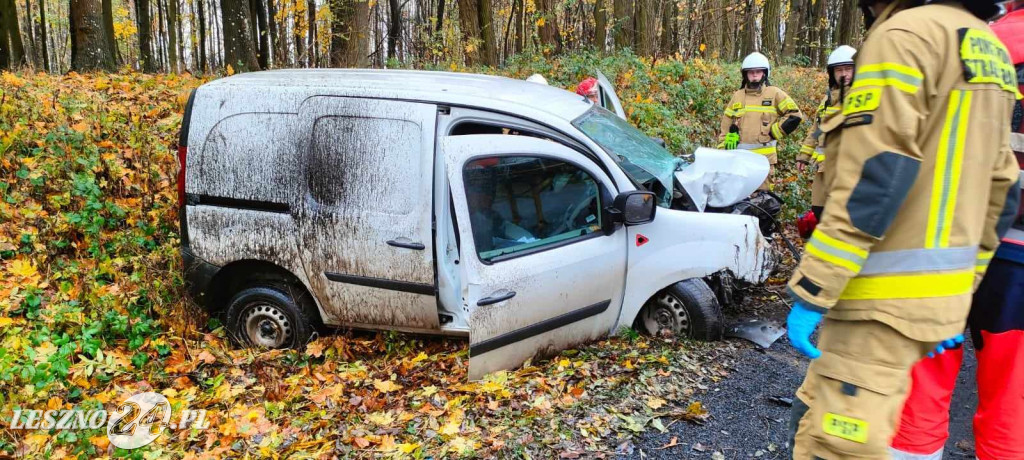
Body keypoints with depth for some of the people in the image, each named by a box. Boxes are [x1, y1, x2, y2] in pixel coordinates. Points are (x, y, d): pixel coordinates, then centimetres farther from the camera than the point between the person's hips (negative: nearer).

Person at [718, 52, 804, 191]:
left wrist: (773, 132, -2)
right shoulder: (737, 96, 16)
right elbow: (726, 126, 16)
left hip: (764, 157, -3)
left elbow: (795, 115, 2)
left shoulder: (774, 93, 6)